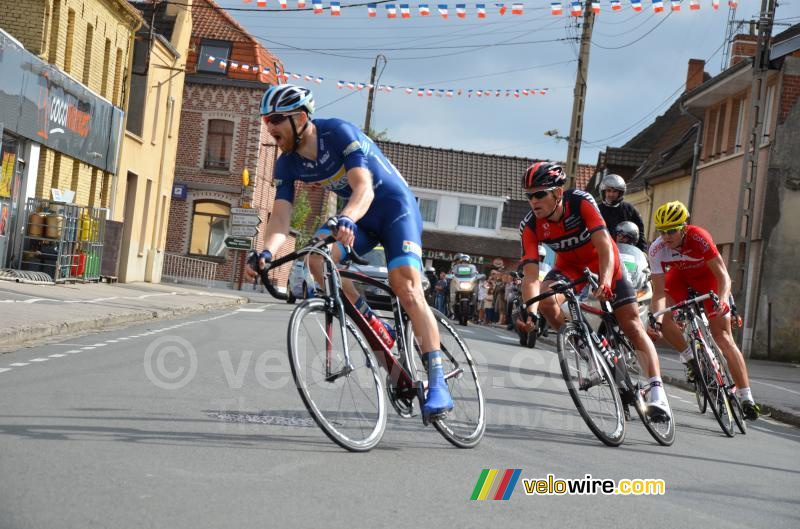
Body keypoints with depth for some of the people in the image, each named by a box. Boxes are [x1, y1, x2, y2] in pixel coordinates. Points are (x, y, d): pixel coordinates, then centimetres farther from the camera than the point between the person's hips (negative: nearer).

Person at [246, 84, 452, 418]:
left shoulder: (340, 133, -25)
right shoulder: (287, 164, -6)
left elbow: (364, 188, -36)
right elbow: (281, 216, -14)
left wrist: (346, 219, -57)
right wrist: (267, 251, -34)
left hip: (395, 206, -6)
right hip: (357, 218, 6)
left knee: (406, 287, -22)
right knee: (319, 260, -23)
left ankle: (437, 383, -20)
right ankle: (376, 328, -7)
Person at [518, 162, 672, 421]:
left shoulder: (581, 202, -31)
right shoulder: (530, 226, -24)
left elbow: (604, 245, -39)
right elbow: (531, 274, -30)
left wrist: (605, 282, -56)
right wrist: (530, 310, -47)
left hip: (602, 261, -2)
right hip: (569, 265, 2)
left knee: (632, 325, -10)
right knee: (546, 299, -28)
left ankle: (657, 392, -12)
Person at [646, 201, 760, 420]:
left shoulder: (699, 238, -35)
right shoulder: (657, 249, -28)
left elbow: (723, 275, -34)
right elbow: (659, 291, -29)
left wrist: (722, 300, -54)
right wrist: (656, 321, -44)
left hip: (708, 277, -3)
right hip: (680, 277, 3)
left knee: (722, 336, -12)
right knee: (662, 317, -24)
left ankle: (747, 397, -10)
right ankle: (691, 359, 1)